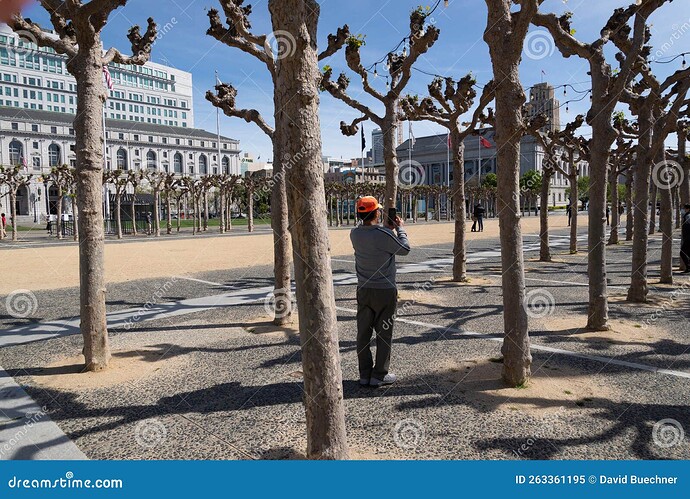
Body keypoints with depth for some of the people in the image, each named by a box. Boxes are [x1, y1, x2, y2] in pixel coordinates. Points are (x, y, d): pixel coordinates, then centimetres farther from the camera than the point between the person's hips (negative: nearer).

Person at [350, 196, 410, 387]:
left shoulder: (355, 234, -1)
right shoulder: (383, 235, -20)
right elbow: (405, 249, -4)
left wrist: (387, 227, 22)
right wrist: (400, 228, 9)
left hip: (363, 290, 6)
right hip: (385, 291, -6)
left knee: (363, 333, 11)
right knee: (384, 333, 6)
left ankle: (365, 374, 20)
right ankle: (379, 375, 13)